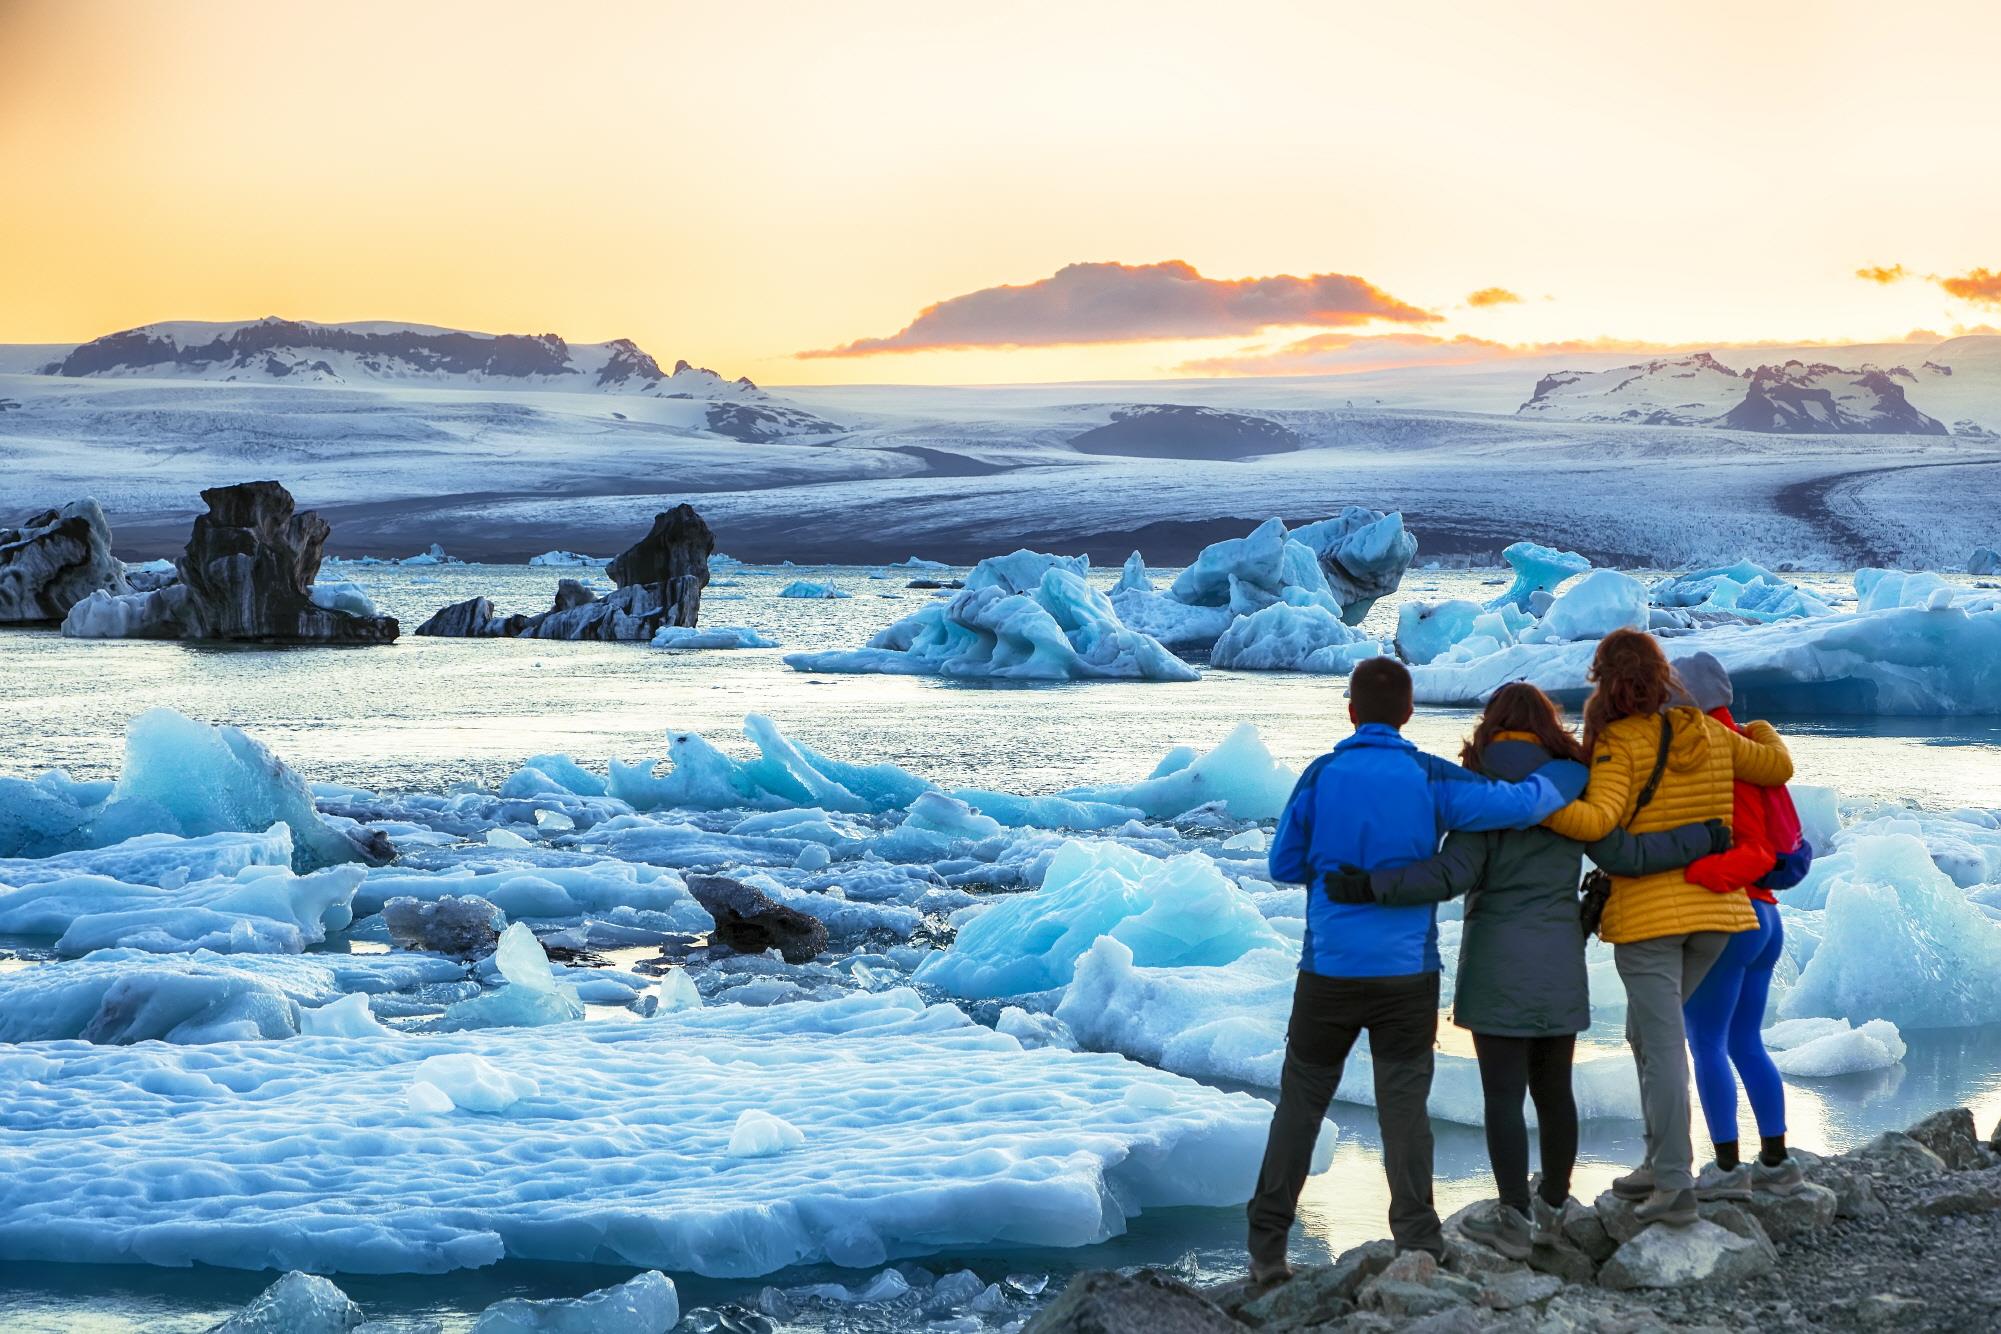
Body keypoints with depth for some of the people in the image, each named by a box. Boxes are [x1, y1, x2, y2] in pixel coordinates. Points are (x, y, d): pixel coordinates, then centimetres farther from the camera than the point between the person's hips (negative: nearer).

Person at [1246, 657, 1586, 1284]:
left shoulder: (1321, 776, -3)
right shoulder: (1430, 780, -5)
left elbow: (1284, 865, 4)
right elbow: (1524, 804, -11)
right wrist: (1573, 773, 7)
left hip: (1330, 970, 1)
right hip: (1408, 972, -1)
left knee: (1301, 1101, 9)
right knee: (1404, 1105, 4)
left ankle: (1267, 1248, 9)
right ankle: (1418, 1243, -3)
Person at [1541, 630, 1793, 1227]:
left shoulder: (1619, 743, -10)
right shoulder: (1708, 731, 6)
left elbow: (1597, 820, -24)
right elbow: (1778, 768, 16)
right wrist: (1761, 731, 37)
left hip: (1647, 911, -6)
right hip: (1714, 908, 6)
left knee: (1663, 1044, -6)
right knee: (1645, 1031, 20)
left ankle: (1675, 1186, -9)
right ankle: (1660, 1161, 18)